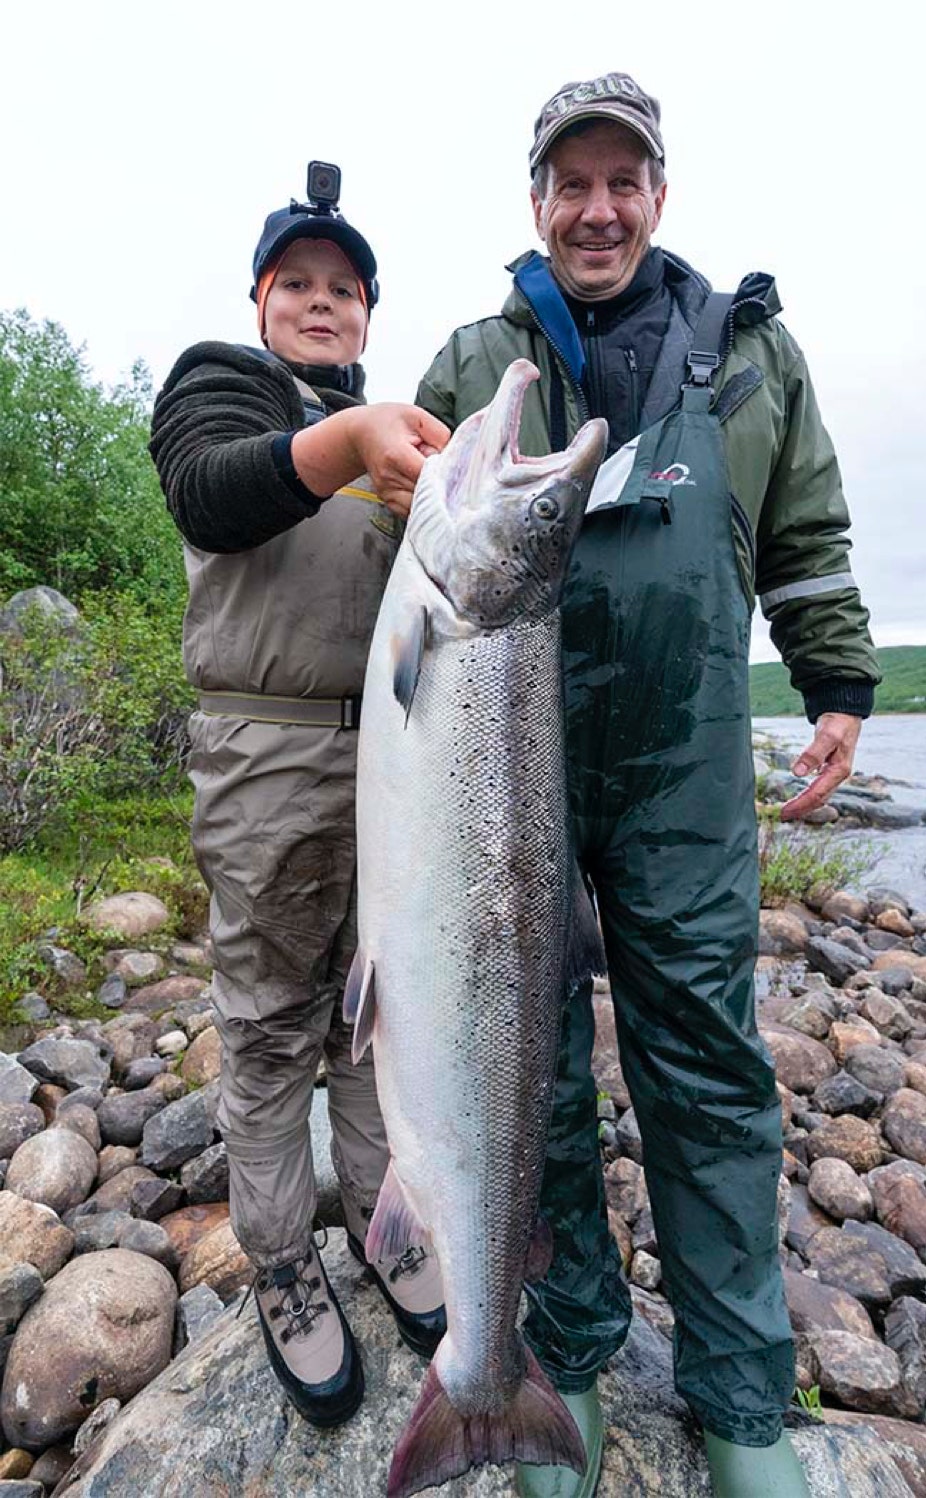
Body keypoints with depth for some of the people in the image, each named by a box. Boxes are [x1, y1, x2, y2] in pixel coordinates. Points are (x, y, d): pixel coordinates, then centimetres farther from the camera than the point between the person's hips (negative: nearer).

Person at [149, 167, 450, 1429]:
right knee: (272, 1025, 6)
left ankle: (380, 1214, 33)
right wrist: (349, 439, -32)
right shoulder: (219, 380, 8)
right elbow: (211, 497, -16)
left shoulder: (396, 424, 22)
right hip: (272, 757, -4)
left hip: (398, 748, 5)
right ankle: (281, 1262, 25)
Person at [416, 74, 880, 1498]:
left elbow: (806, 539, 16)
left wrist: (839, 690, 9)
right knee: (534, 1062, 8)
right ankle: (568, 1352, 30)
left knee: (708, 1064, 6)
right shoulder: (473, 364, 12)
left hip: (686, 769, 1)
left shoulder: (753, 348, 14)